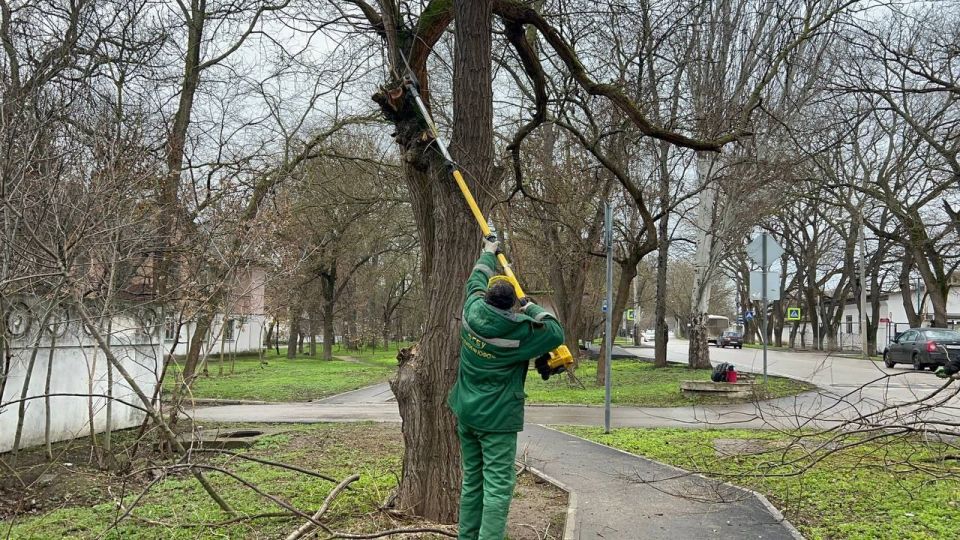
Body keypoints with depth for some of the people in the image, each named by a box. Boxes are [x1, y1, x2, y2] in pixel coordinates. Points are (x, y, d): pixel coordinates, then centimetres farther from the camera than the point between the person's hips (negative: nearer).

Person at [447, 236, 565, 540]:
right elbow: (556, 334, -6)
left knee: (471, 481, 16)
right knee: (497, 486, -5)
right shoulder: (520, 331, -19)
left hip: (466, 415, 6)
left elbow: (477, 279, 14)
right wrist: (533, 308, 4)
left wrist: (489, 253, 30)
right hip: (498, 420, -6)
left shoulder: (472, 311, -6)